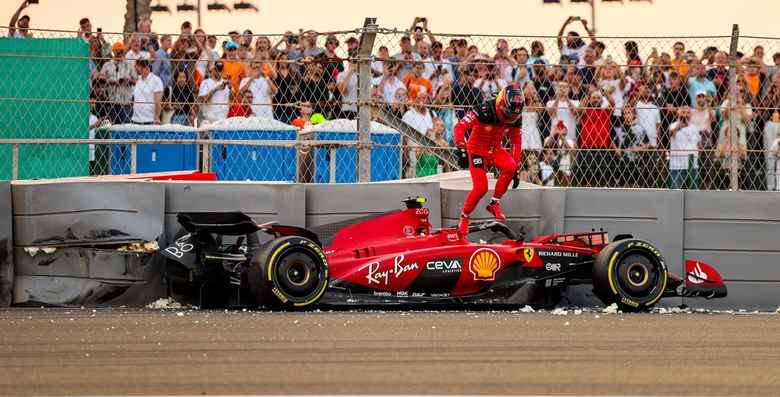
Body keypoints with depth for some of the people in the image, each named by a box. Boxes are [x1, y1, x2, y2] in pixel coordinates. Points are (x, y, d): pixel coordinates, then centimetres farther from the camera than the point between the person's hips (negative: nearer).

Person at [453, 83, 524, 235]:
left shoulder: (515, 118, -8)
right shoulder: (485, 111, -26)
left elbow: (516, 141, 5)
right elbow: (460, 126, -29)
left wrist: (516, 168, 3)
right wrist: (460, 144, -48)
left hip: (495, 149, 5)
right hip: (477, 150, -5)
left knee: (510, 167, -27)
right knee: (481, 188, -16)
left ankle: (494, 203, -11)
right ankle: (464, 218, 8)